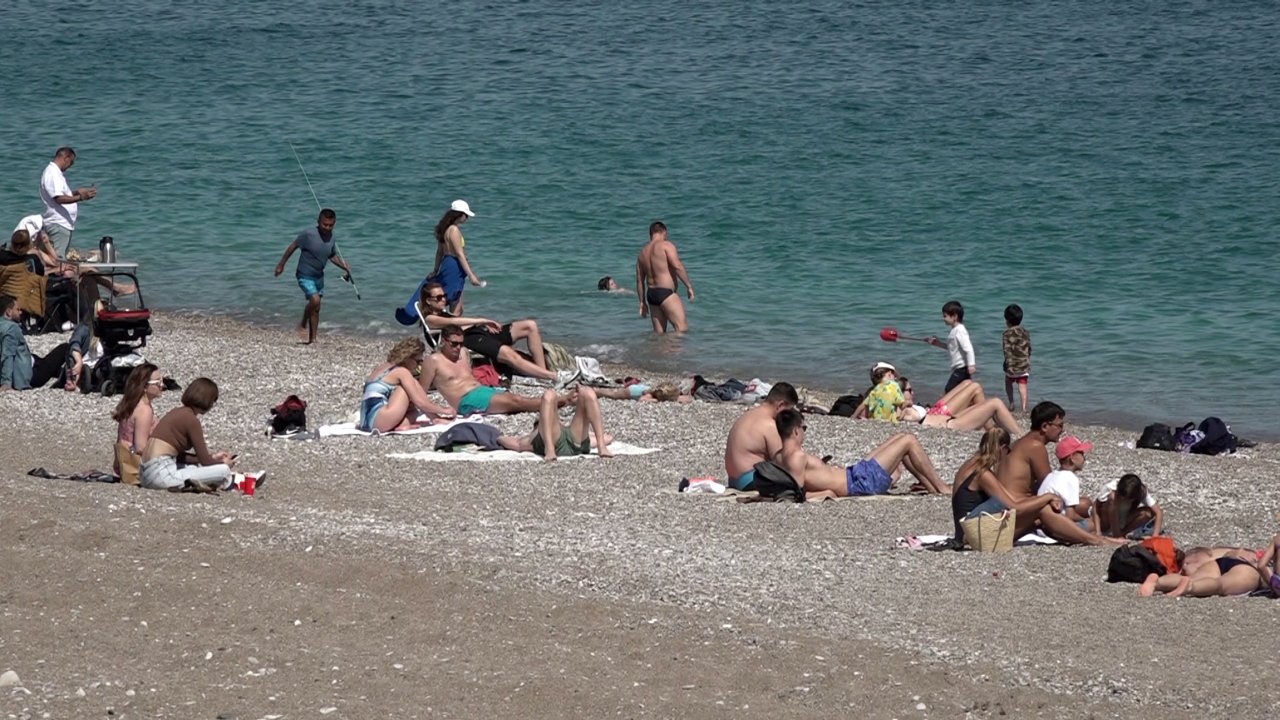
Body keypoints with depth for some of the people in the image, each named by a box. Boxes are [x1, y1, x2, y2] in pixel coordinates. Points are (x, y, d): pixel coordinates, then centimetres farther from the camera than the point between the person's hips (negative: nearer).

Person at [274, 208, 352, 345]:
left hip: (319, 276, 6)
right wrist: (281, 265, -5)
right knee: (315, 300, -24)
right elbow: (292, 247, -11)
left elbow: (333, 256, 14)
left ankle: (312, 338, 23)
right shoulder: (308, 235, -22)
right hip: (305, 276, -6)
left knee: (316, 308, 11)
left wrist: (345, 266, -1)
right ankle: (303, 325, 0)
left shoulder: (331, 239, -4)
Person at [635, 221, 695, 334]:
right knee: (682, 329, -12)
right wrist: (689, 286, -11)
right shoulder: (666, 245, -4)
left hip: (651, 294, 8)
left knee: (659, 333, 9)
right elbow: (677, 266, -16)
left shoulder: (642, 252, 17)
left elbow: (639, 281, 19)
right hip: (666, 293, -8)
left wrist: (642, 303, 25)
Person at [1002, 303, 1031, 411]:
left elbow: (1007, 351, -17)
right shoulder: (1025, 332, 7)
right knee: (1022, 385, 1)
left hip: (1013, 365, -3)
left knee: (1008, 382, 21)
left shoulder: (1008, 333, -11)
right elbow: (1029, 349, 13)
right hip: (1025, 364, 3)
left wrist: (1008, 364, -18)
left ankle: (1011, 404, 18)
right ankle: (1024, 407, -11)